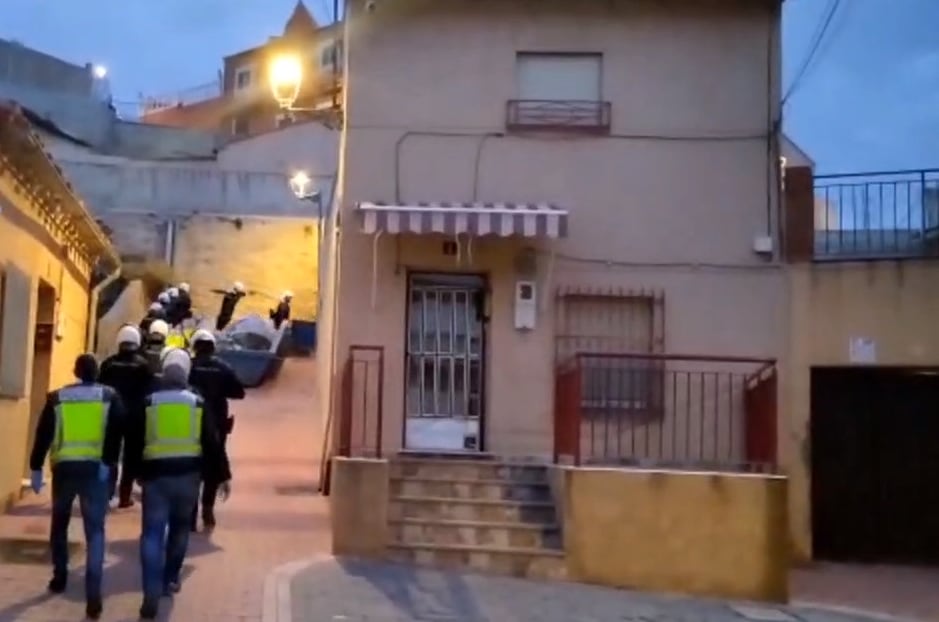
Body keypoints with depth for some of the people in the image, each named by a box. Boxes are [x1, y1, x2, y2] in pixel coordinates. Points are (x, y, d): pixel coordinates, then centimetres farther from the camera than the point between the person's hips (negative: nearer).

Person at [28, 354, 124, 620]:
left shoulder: (57, 397, 8)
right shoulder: (109, 396, 4)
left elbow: (43, 433, 4)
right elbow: (117, 429, -10)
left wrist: (36, 468, 7)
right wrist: (108, 462, -11)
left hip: (64, 466, 1)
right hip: (96, 468, -1)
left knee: (59, 523, 24)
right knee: (95, 531, -1)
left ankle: (59, 578, 33)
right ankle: (93, 595, -12)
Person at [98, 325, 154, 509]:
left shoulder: (108, 363, 1)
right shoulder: (143, 364, -5)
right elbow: (148, 391, -6)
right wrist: (145, 414, 2)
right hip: (135, 416, -2)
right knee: (131, 456, 5)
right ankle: (124, 496, 3)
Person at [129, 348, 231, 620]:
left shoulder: (148, 403, 3)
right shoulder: (198, 403, 3)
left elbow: (136, 442, 8)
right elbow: (212, 443, 1)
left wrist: (136, 473, 20)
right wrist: (223, 476, 6)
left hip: (156, 473, -1)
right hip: (188, 473, 1)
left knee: (152, 534, -2)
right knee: (179, 527, 22)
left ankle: (151, 596, -11)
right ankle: (170, 580, 29)